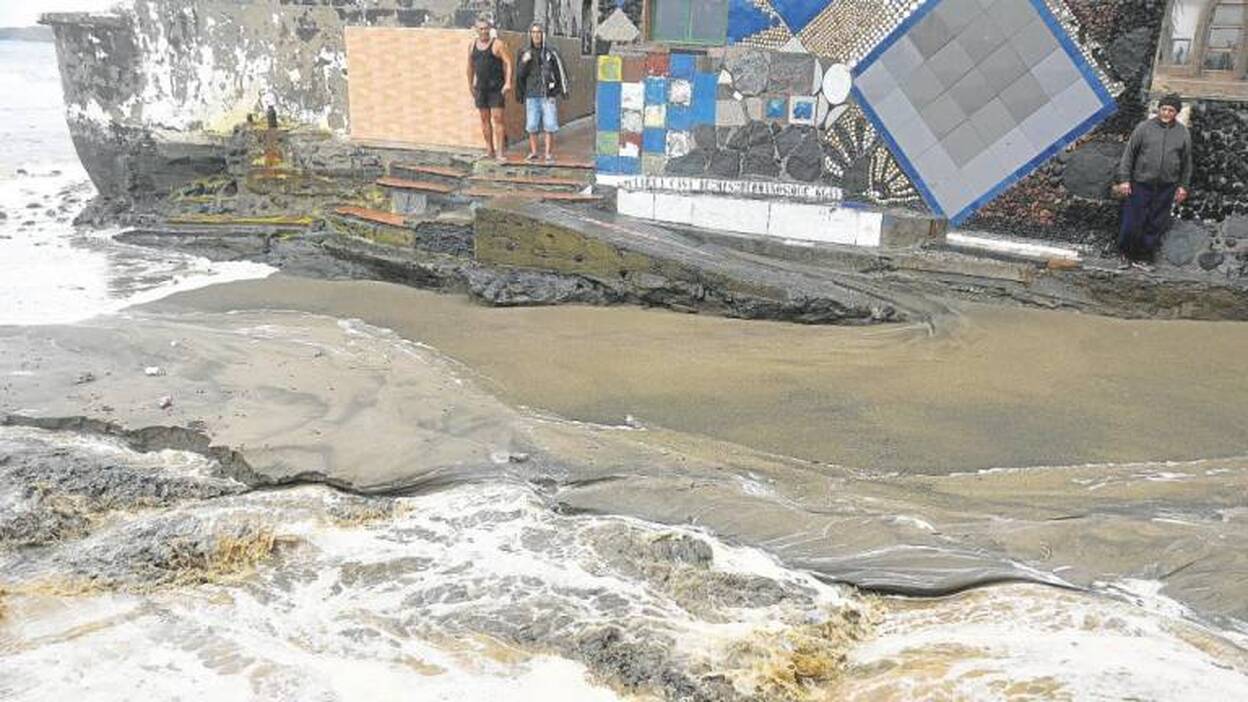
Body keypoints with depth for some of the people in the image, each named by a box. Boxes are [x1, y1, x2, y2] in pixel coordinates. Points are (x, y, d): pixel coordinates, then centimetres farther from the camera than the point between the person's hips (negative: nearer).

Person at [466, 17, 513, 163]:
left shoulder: (497, 44, -6)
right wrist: (470, 85, 22)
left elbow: (508, 63, -11)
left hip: (496, 88, -5)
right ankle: (489, 150, 17)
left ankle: (500, 153, -10)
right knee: (485, 119, 8)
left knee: (497, 119, -9)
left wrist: (508, 82, -21)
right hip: (481, 88, 5)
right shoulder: (473, 45, 9)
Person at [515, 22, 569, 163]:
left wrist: (563, 90, 4)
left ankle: (549, 154, 3)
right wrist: (524, 62, -11)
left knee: (549, 125, -4)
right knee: (532, 125, 4)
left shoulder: (550, 51, 0)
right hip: (531, 94, 2)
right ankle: (533, 152, 16)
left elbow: (560, 70, 5)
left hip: (548, 94, -2)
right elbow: (520, 74, 7)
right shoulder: (525, 52, 7)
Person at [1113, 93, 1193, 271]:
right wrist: (1124, 179, -5)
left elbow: (1186, 162, 13)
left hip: (1166, 188, 2)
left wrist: (1183, 186, 11)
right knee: (1132, 222, 1)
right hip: (1140, 184, -2)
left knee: (1156, 225, 6)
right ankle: (1126, 254, 21)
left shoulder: (1183, 133, 4)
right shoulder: (1144, 127, -3)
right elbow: (1128, 154, 0)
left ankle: (1143, 257, 19)